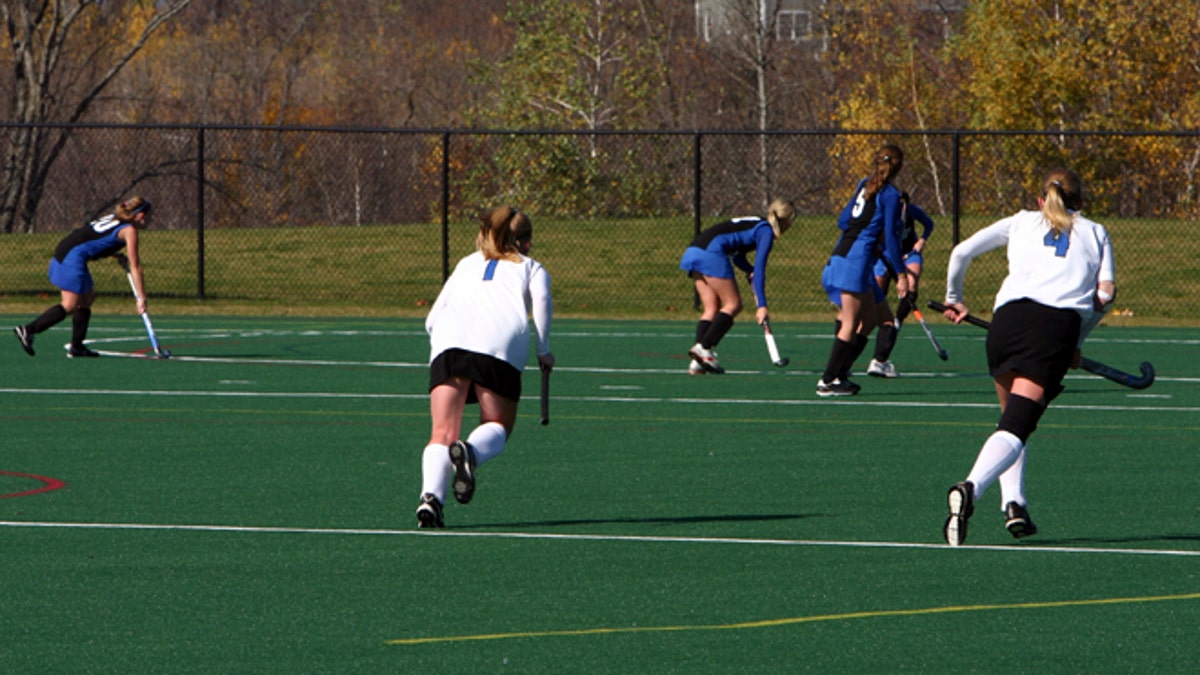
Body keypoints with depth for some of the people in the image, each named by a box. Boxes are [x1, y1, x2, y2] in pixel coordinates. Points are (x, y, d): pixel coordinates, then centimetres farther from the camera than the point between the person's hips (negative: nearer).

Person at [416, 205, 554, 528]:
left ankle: (431, 496, -25)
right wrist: (544, 350, 11)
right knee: (497, 426, 10)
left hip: (449, 343, 2)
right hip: (502, 344, -2)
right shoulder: (532, 268, 26)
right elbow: (540, 299, 4)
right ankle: (471, 452, -25)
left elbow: (433, 318, 30)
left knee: (442, 433, 1)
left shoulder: (467, 264, 35)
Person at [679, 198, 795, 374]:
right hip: (711, 252, -9)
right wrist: (761, 305, -10)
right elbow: (759, 270, -9)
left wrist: (752, 271, 14)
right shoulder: (766, 232, 0)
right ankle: (703, 348, -13)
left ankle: (697, 363, -4)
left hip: (692, 252, 9)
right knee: (733, 304, 0)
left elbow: (738, 257, 34)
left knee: (711, 308, 8)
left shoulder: (756, 224, 26)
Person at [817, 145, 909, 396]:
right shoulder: (890, 194, -9)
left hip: (841, 255, 8)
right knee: (851, 324, -4)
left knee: (868, 319, 15)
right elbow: (890, 238, -12)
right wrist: (901, 275, -8)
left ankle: (839, 374, 12)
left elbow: (843, 220, 18)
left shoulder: (864, 185, 14)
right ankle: (828, 381, -5)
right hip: (857, 259, -8)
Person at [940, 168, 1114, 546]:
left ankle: (1013, 505, 6)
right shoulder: (1095, 233, 25)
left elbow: (962, 252, 20)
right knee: (1017, 426, -11)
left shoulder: (1022, 222, 27)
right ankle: (971, 489, -38)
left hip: (1009, 316, 2)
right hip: (1061, 323, -2)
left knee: (1012, 418, 23)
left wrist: (954, 300, 35)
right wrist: (1078, 340, 23)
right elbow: (1105, 292, 12)